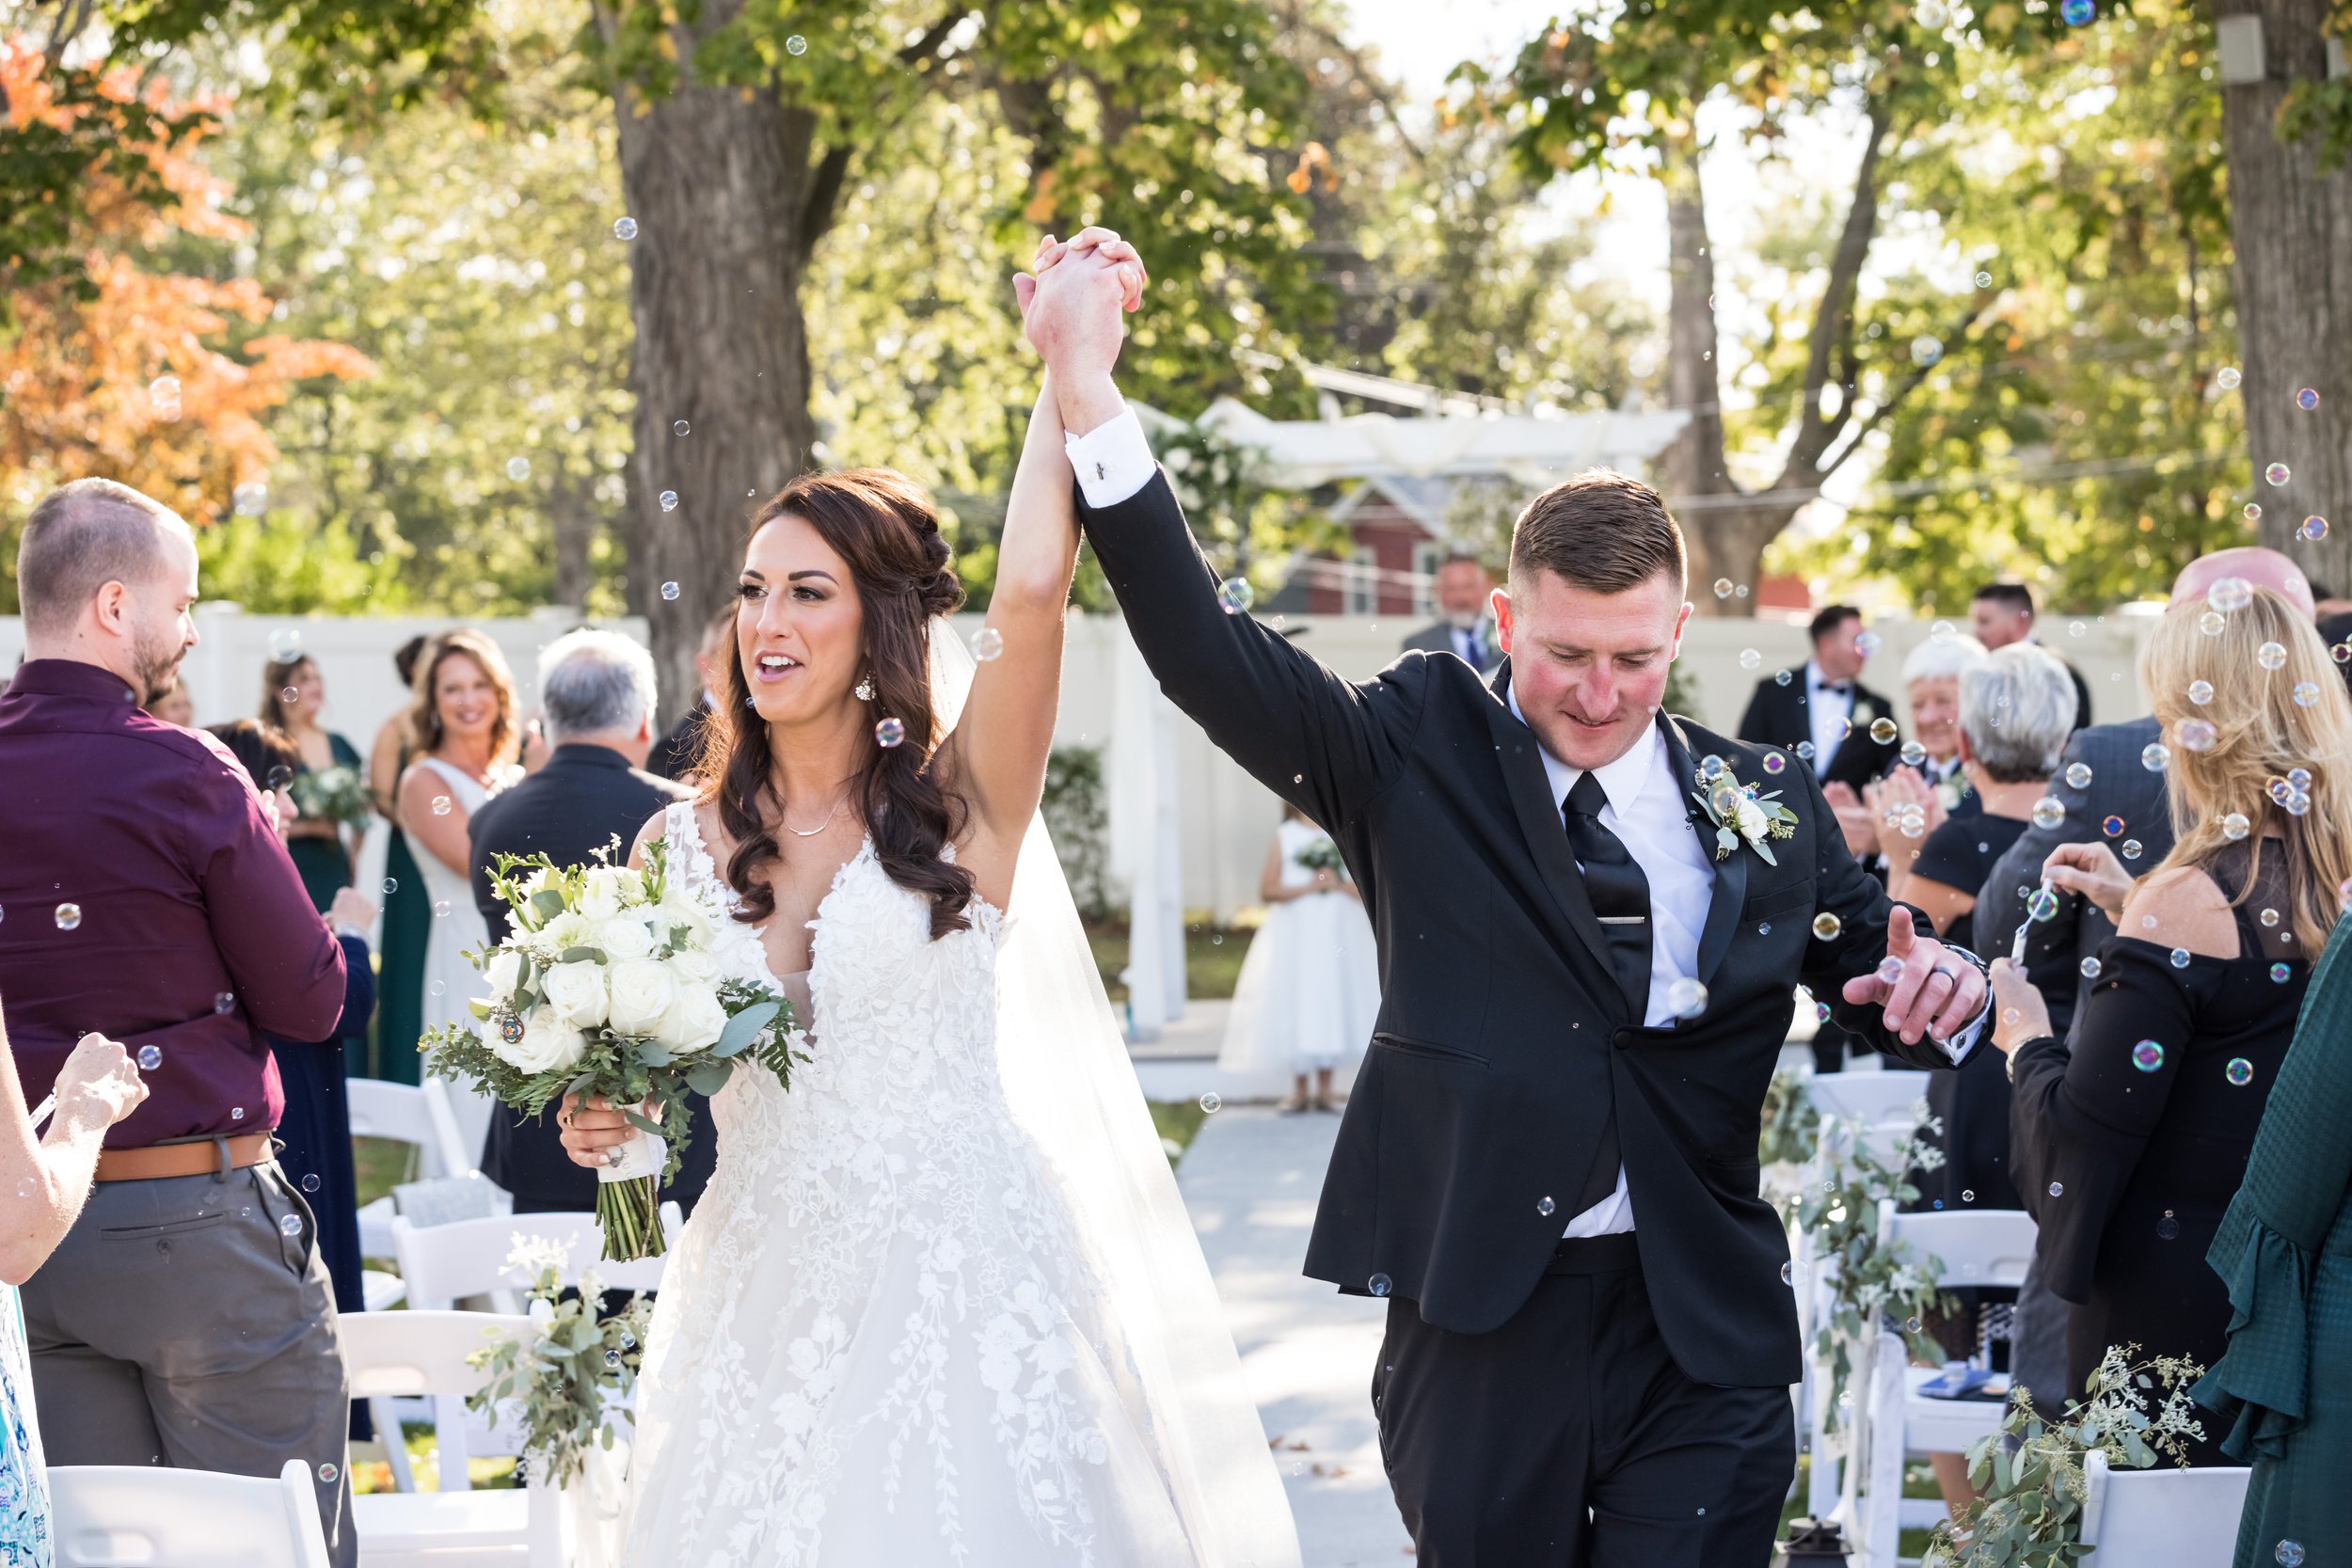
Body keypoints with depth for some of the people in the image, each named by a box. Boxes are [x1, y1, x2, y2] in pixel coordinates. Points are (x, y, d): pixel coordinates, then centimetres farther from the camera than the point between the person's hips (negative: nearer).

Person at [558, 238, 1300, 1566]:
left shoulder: (961, 802, -3)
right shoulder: (680, 845, 7)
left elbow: (1031, 593, -19)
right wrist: (601, 1120, -5)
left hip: (961, 1291, -3)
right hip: (766, 1295, 3)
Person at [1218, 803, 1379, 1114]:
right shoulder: (1285, 837, 3)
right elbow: (1267, 889, -5)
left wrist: (1340, 885, -14)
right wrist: (1306, 888, -15)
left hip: (1340, 934, 1)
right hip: (1295, 934, -1)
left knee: (1333, 1006, 0)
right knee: (1295, 1005, -2)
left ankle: (1325, 1089, 6)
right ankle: (1299, 1090, 6)